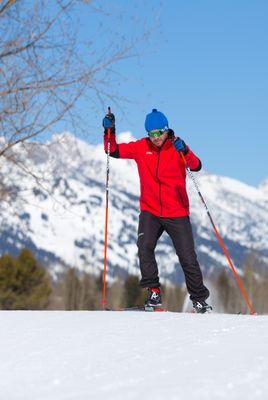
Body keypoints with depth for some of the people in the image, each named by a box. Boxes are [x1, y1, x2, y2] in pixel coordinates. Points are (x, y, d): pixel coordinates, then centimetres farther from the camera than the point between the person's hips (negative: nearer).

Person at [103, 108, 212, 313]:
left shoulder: (177, 148, -6)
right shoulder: (141, 147, 2)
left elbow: (196, 166, -21)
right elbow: (114, 151, 6)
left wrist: (184, 151, -39)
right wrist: (109, 131, -10)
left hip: (177, 214, -2)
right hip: (150, 212, 2)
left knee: (187, 257, 1)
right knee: (145, 247, -21)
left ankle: (200, 298, 16)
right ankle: (154, 292, -9)